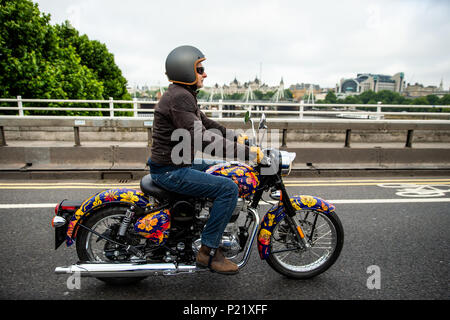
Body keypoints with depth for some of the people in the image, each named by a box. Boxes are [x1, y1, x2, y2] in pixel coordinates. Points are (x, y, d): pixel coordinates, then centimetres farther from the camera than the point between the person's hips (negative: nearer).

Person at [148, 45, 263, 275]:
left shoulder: (183, 95, 14)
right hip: (171, 171, -11)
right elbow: (201, 138, -29)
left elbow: (207, 124, 20)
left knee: (225, 171, 21)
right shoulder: (179, 97, -20)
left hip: (179, 164, 11)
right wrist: (245, 152, -29)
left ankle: (215, 233, 29)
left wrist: (237, 137, 13)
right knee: (228, 187, -20)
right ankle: (208, 251, -9)